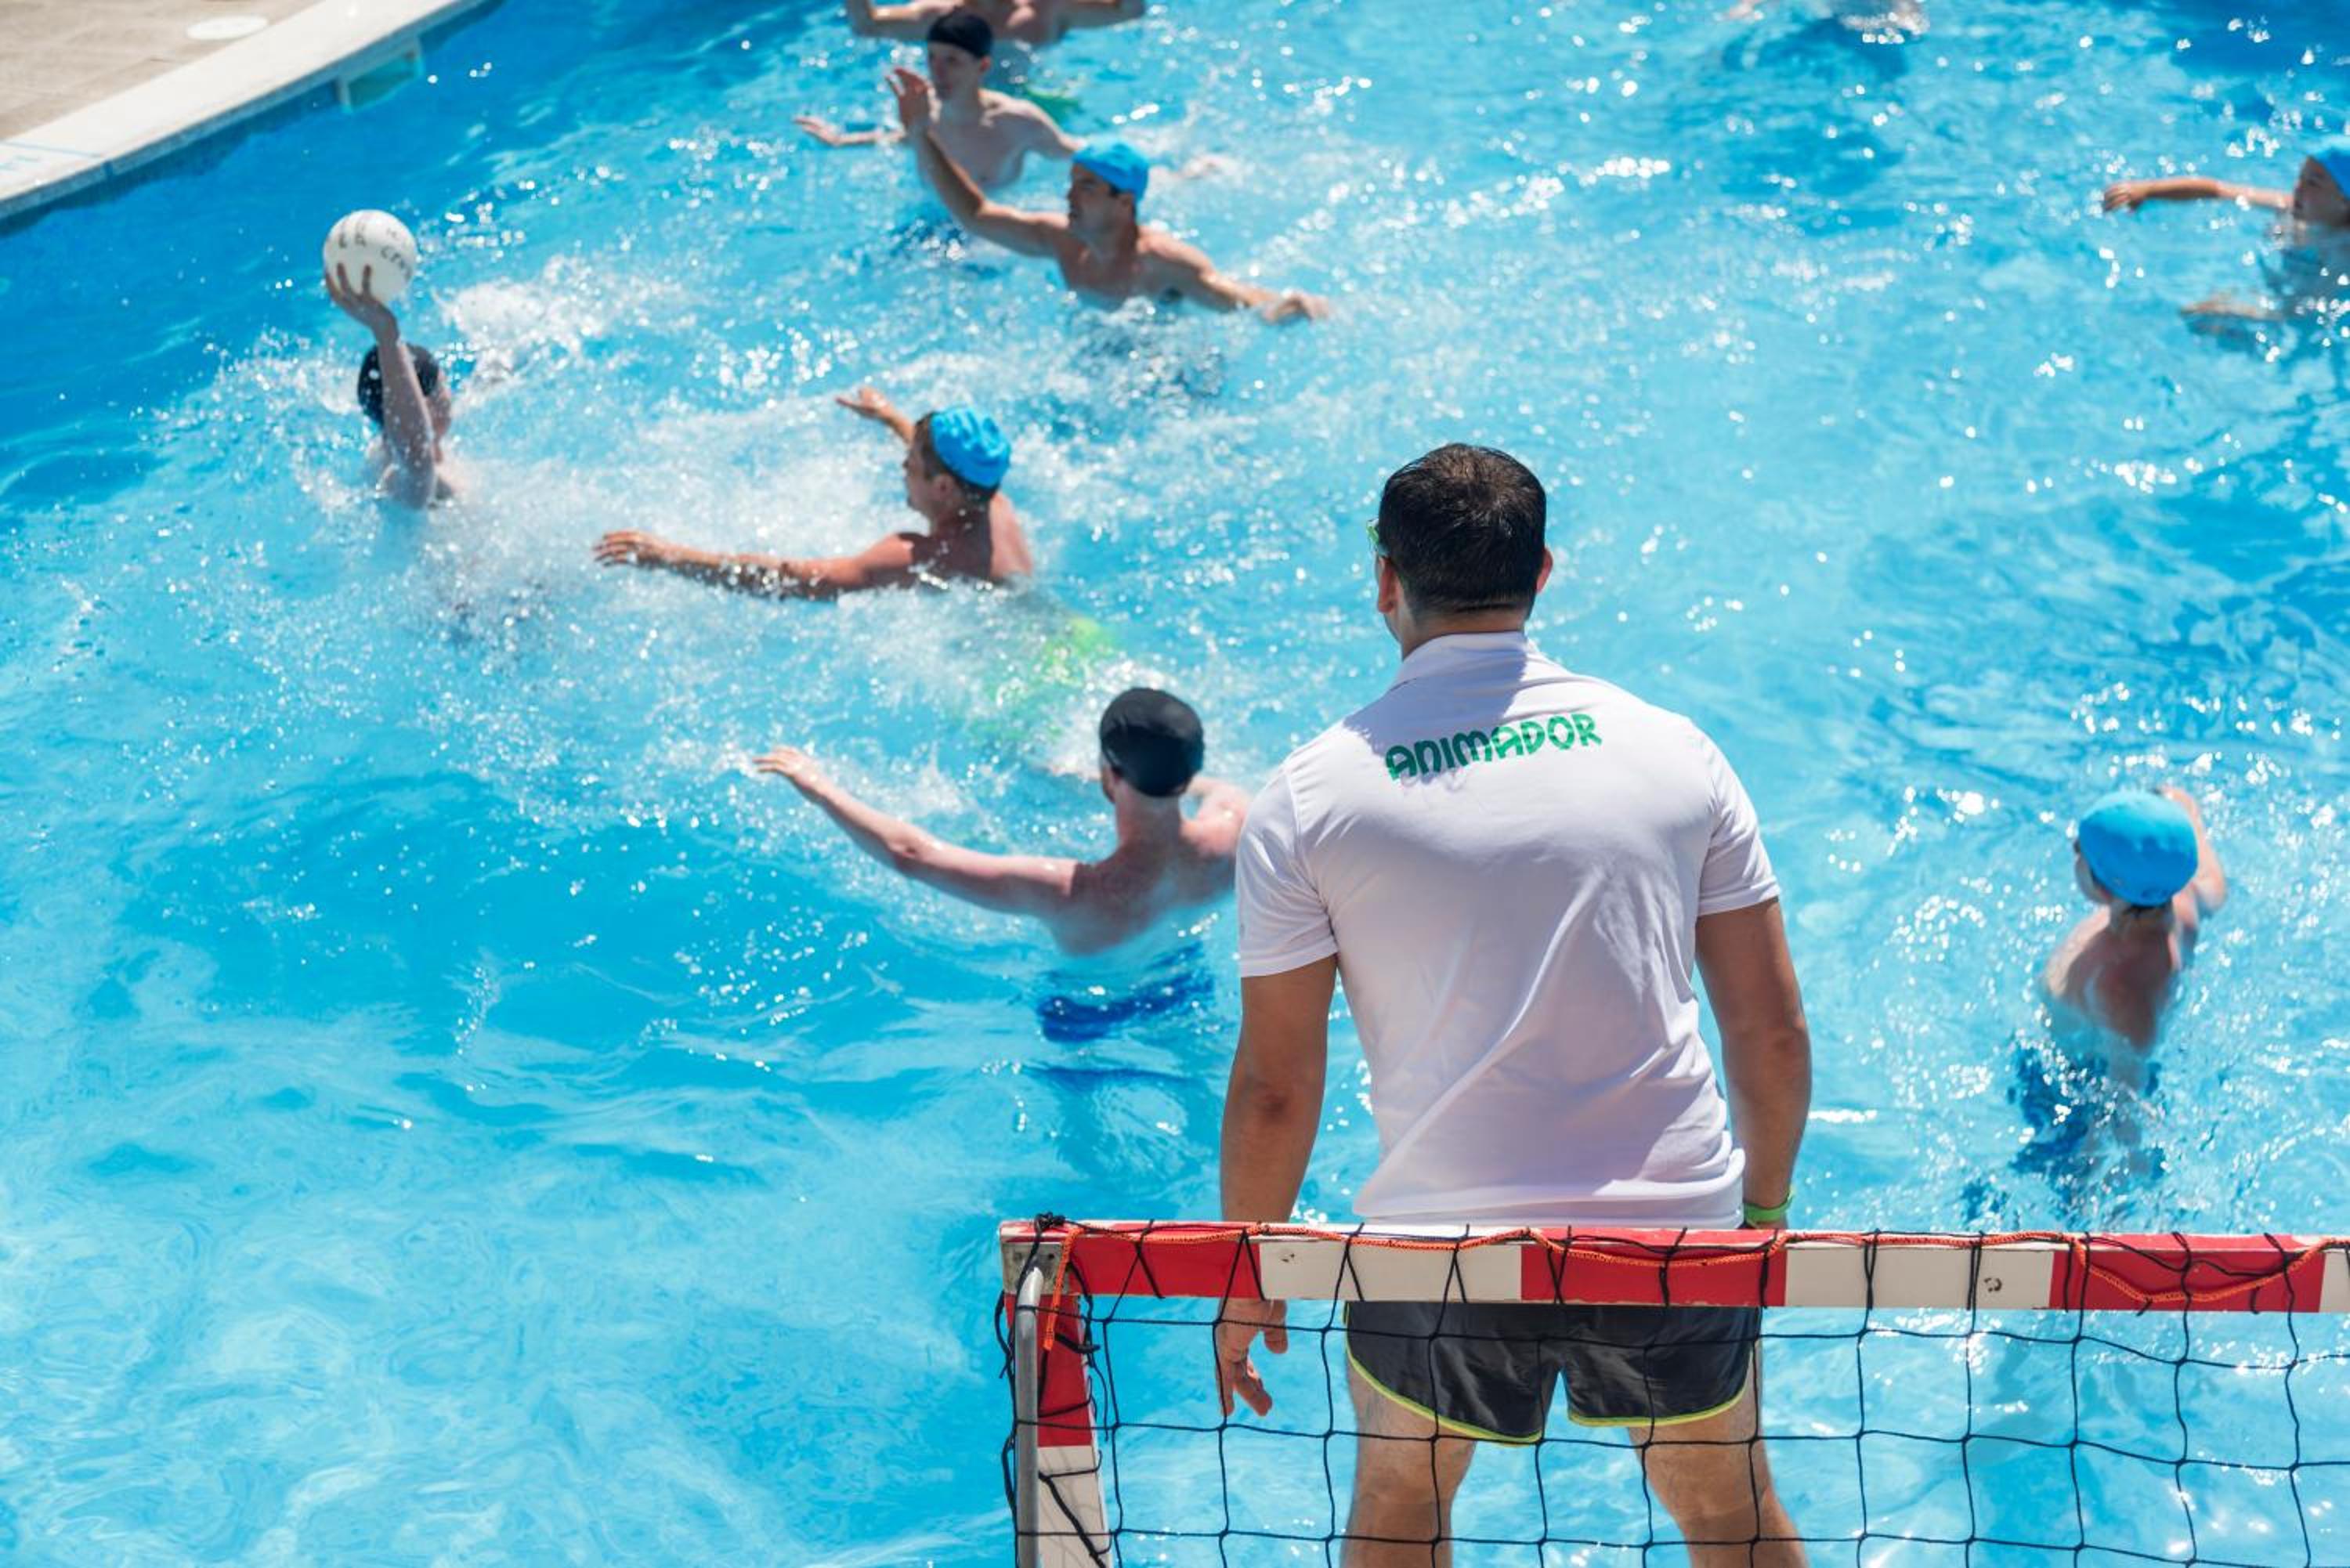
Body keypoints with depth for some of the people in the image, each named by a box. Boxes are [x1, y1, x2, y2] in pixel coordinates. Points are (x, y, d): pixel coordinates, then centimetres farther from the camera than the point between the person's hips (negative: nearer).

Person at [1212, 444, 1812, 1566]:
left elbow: (1275, 1089, -5)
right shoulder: (1671, 748, 0)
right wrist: (1766, 1210, 17)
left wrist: (1248, 1275, 10)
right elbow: (1773, 1034, 2)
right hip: (1680, 1231, 2)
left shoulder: (1308, 797, -6)